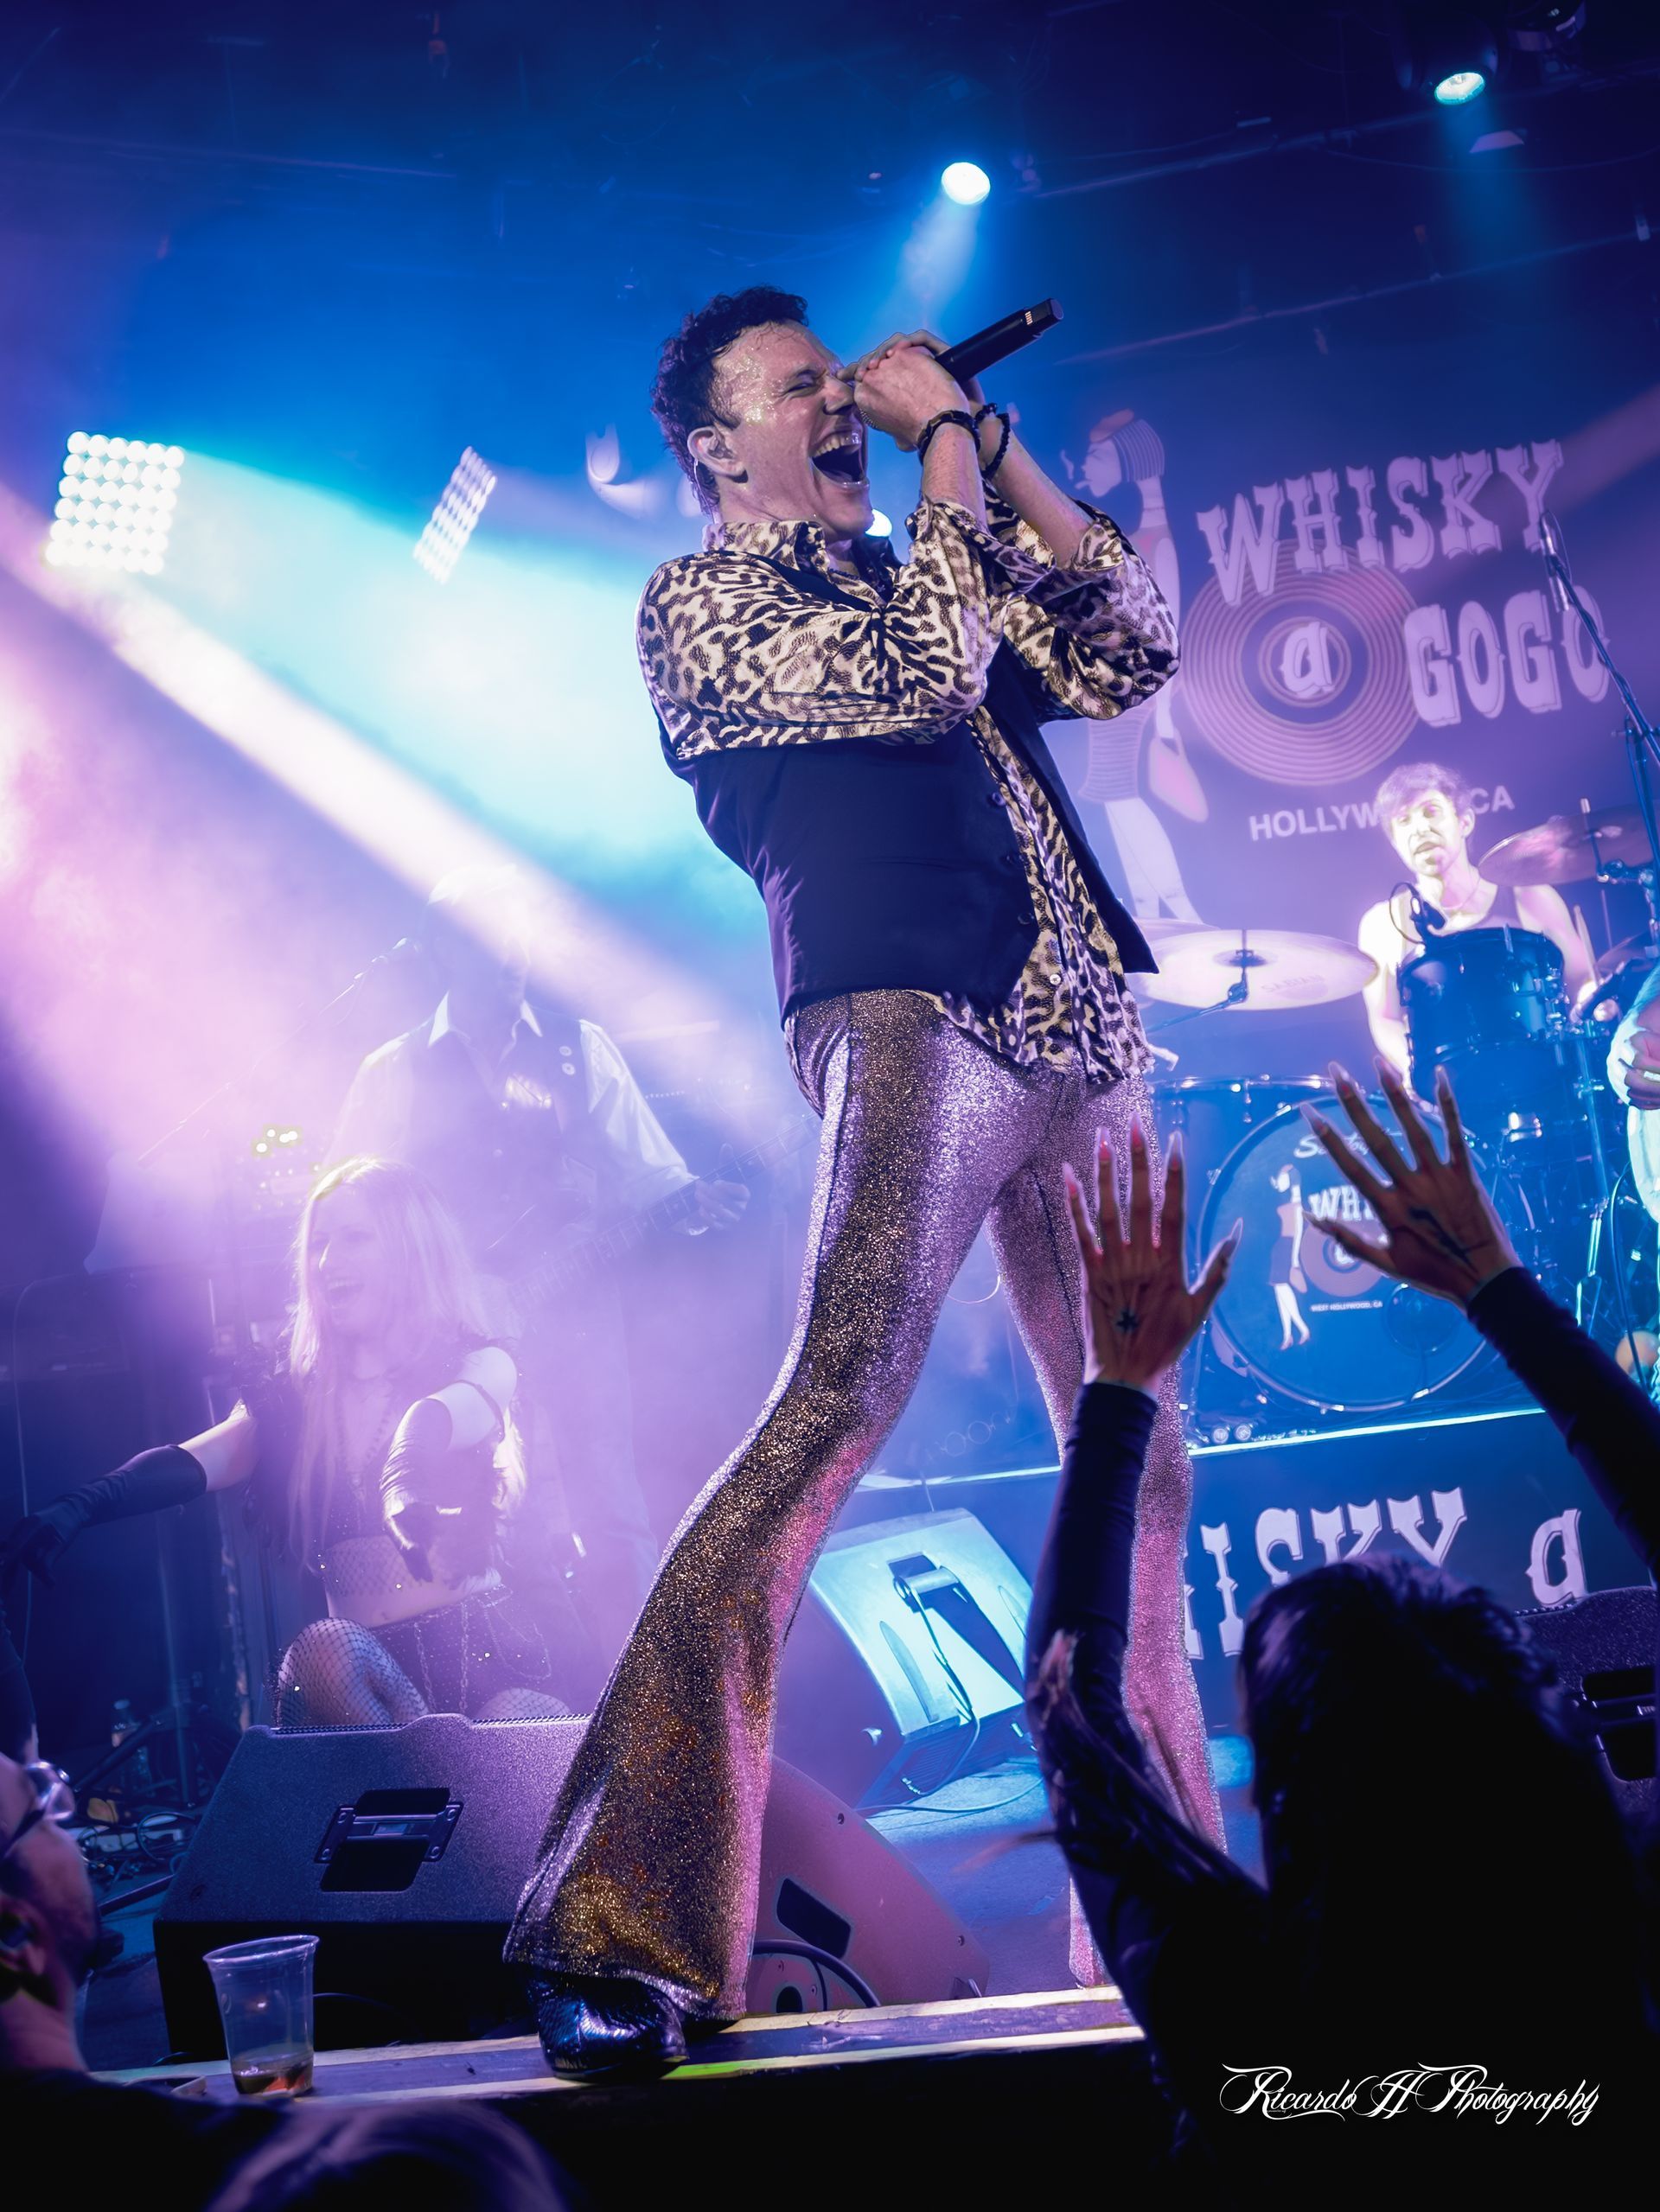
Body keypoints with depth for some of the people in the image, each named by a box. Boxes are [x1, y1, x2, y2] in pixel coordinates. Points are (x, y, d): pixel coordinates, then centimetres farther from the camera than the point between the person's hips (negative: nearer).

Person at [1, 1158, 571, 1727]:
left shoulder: (478, 1366, 6)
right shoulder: (294, 1401, 15)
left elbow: (448, 1415, -18)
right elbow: (191, 1463, -2)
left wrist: (405, 1482, -43)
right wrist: (77, 1506, -23)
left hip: (485, 1654, -3)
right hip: (364, 1667, 3)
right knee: (324, 1649, -33)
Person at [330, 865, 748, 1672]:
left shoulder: (578, 1051, 13)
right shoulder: (393, 1075, 12)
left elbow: (641, 1171, 7)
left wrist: (692, 1199, -14)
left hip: (575, 1311, 0)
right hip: (463, 1327, 0)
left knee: (612, 1517, -8)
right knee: (522, 1536, -3)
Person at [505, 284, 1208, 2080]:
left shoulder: (930, 569, 26)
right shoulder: (696, 603, 5)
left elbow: (1130, 652, 16)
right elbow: (917, 679, -11)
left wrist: (994, 452, 13)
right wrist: (943, 441, 2)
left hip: (1080, 1034, 8)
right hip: (910, 1018, -8)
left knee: (1137, 1455, 8)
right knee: (837, 1405, -23)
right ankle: (625, 1928, -24)